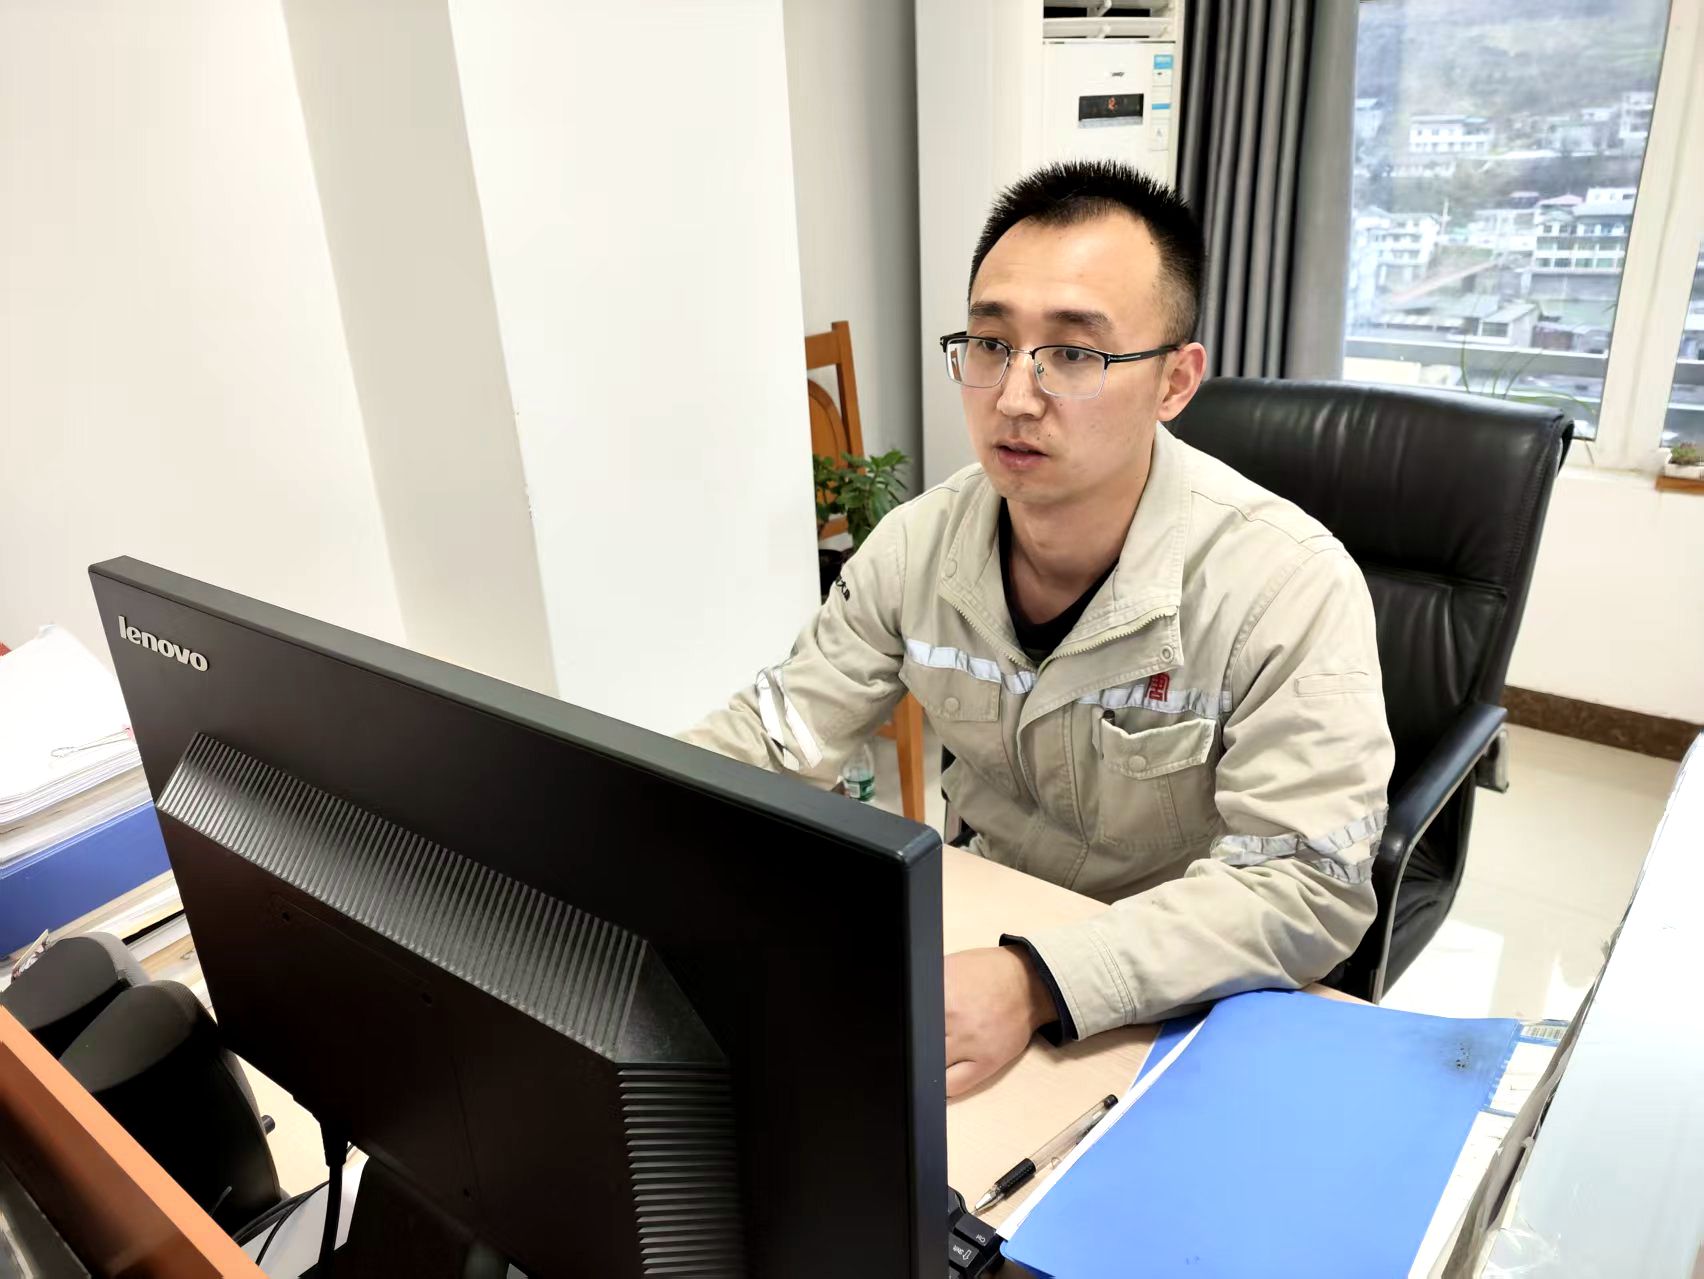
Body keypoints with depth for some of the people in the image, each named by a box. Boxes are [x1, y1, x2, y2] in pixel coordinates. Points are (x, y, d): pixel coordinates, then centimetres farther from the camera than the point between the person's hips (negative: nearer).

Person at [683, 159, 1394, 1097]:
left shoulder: (1289, 587, -23)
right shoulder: (921, 543, -8)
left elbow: (1307, 883, -26)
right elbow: (771, 736, -3)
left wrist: (1035, 982, -40)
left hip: (1190, 999, -4)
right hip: (988, 930, 4)